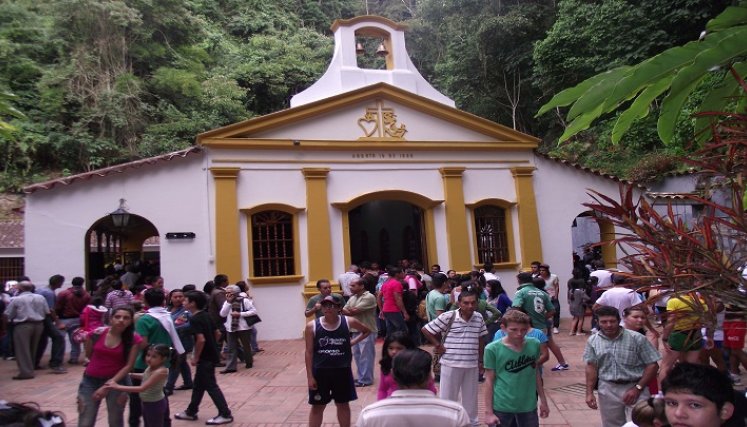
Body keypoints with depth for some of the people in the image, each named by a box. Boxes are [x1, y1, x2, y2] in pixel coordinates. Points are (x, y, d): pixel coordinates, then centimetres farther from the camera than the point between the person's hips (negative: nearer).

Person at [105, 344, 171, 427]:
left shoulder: (161, 371, -31)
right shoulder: (151, 367, -3)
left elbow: (142, 388, -33)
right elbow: (145, 377, 20)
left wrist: (118, 387, -33)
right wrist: (129, 374, 9)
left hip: (155, 405, -9)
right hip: (146, 403, 9)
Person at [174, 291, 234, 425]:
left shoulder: (194, 319, -19)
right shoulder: (206, 316, 8)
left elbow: (201, 339, -28)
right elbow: (217, 333, 14)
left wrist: (195, 358, -17)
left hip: (205, 358, -9)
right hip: (212, 355, 9)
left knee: (211, 386, -2)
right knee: (199, 385, 20)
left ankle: (225, 414, 2)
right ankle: (191, 412, 33)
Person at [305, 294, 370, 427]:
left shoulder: (348, 322, -8)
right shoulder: (312, 326, -11)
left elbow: (366, 331, 10)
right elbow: (309, 352, -5)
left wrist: (353, 342, -3)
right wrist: (310, 376, -7)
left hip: (342, 371, 1)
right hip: (320, 372, -1)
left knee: (343, 404, 16)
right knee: (317, 406, 12)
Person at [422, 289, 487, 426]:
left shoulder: (479, 318, 0)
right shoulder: (448, 316, -14)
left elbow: (481, 341, 11)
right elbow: (425, 329, -9)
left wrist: (481, 361, 12)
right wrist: (438, 345, -7)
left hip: (472, 365, 4)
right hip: (451, 364, -4)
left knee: (471, 396, 19)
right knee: (448, 396, 9)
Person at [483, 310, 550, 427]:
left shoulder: (534, 345, -3)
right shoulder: (493, 349, -13)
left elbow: (536, 373, 10)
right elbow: (489, 381, -8)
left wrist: (543, 400, 15)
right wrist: (488, 411, -7)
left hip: (528, 407, 3)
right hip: (501, 408, -3)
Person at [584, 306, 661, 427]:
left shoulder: (636, 338, -7)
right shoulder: (593, 341, 2)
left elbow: (652, 365, -6)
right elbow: (591, 367, 5)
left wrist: (637, 388, -12)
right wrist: (589, 393, -1)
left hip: (634, 387, -3)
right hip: (607, 389, 3)